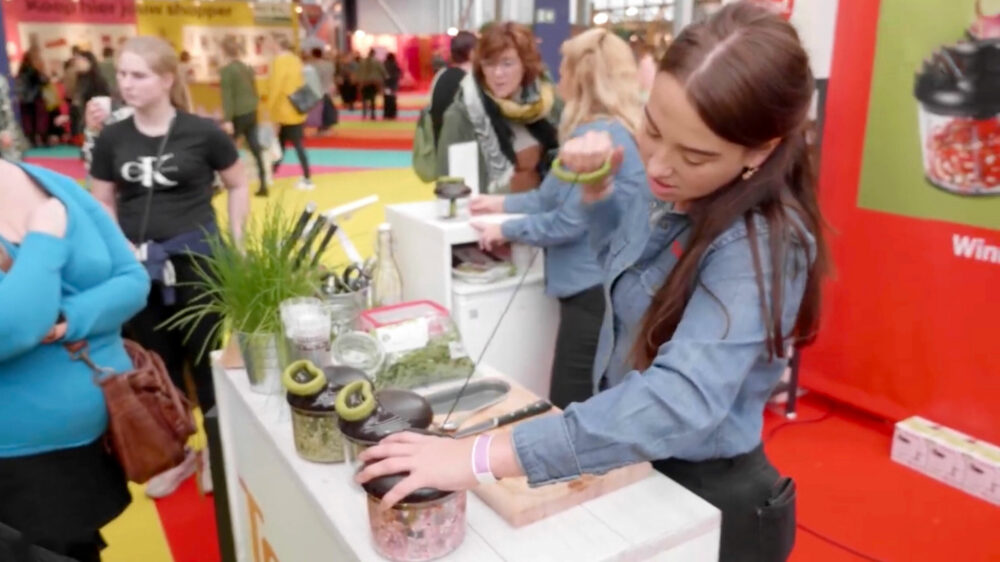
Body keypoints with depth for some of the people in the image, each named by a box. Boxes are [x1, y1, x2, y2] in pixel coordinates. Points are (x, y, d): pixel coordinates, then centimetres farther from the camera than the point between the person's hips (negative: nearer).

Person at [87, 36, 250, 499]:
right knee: (157, 362, 14)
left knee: (204, 357, 8)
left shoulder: (202, 132, -7)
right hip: (137, 266, 4)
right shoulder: (112, 138, 2)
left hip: (195, 260, -3)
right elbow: (102, 203, 10)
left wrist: (236, 240, -2)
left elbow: (238, 185, 5)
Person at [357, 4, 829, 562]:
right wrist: (597, 188, -6)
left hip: (705, 499, -7)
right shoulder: (682, 196, -5)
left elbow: (680, 400, -43)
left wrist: (482, 456, -48)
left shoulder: (763, 246, -30)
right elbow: (626, 255, 15)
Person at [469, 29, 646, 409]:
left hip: (595, 289, -11)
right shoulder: (620, 129, 15)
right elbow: (557, 195, 21)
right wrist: (504, 203, 25)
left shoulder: (597, 135, -19)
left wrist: (505, 231, -6)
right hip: (611, 285, 11)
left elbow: (569, 222, -19)